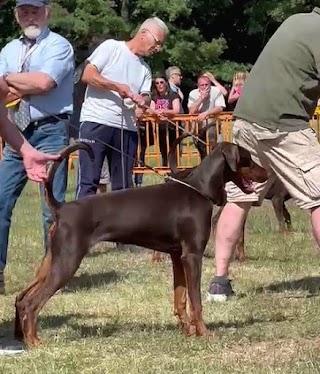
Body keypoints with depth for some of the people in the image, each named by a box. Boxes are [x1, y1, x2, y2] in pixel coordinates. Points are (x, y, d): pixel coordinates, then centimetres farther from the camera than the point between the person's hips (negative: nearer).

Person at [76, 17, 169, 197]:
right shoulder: (111, 47, 2)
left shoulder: (145, 69, 18)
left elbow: (146, 97, 10)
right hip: (96, 121, -6)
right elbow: (87, 75, -7)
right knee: (89, 180, -9)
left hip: (127, 128, 6)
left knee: (123, 184, 7)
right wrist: (117, 87, -14)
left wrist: (143, 100, -13)